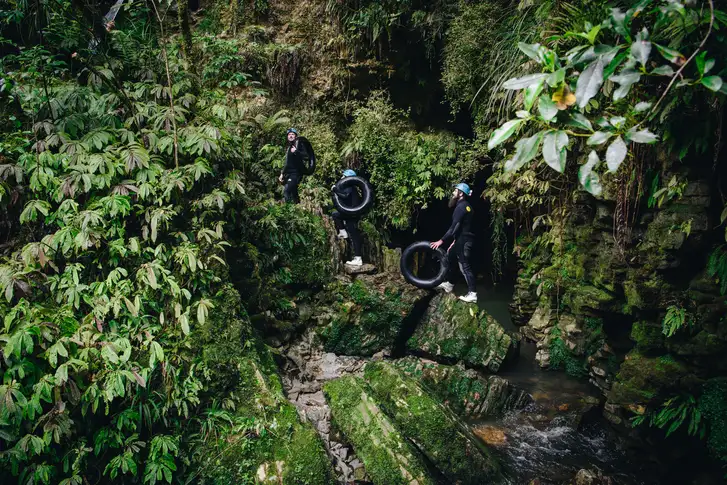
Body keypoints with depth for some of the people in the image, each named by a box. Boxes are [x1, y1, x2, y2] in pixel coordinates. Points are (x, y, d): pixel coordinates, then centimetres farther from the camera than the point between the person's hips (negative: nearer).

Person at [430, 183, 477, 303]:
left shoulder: (461, 206, -16)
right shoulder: (465, 206, 16)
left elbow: (454, 227, -23)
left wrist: (441, 241, -22)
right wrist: (454, 241, 23)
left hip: (463, 241, -10)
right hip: (462, 239, 10)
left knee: (465, 266, -8)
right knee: (448, 257, 20)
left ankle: (472, 294, -6)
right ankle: (448, 284, 31)